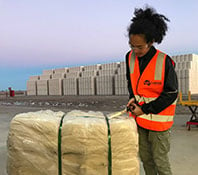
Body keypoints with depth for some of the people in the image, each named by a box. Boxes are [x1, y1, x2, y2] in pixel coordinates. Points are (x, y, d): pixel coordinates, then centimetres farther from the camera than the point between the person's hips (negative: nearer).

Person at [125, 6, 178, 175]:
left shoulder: (164, 62, -20)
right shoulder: (130, 57, -3)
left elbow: (171, 94, -14)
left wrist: (145, 109, -15)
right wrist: (133, 98, -4)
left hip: (158, 118, -5)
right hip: (139, 117, 5)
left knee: (159, 160, 8)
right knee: (145, 157, 18)